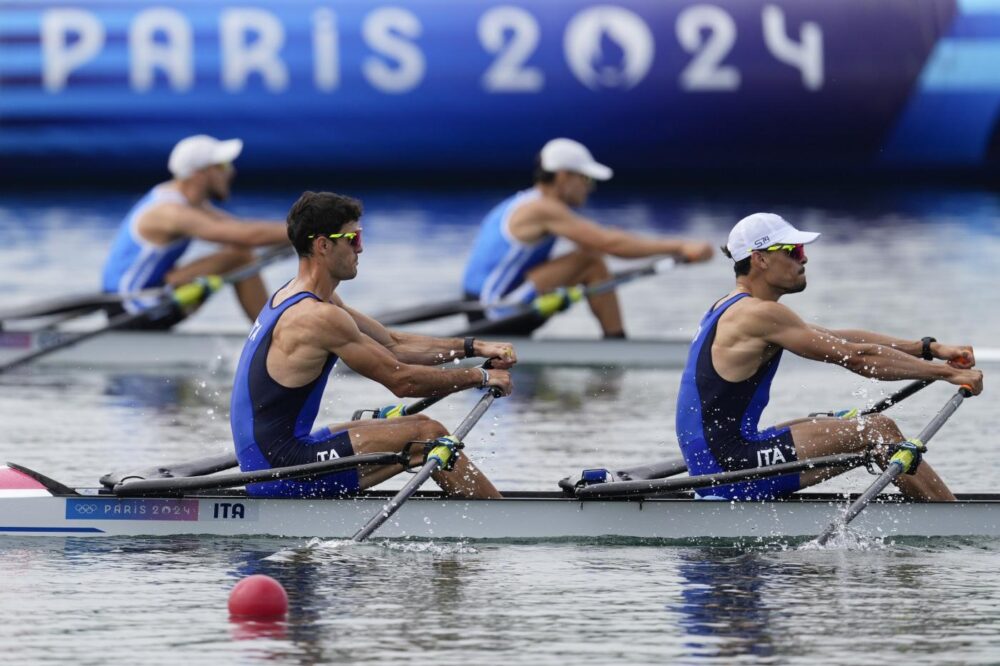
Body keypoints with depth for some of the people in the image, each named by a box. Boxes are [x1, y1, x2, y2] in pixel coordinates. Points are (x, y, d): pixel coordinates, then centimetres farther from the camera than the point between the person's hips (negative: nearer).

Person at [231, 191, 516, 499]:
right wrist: (480, 377, -2)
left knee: (418, 425, 16)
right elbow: (401, 380, -14)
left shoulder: (291, 298, 13)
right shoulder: (319, 317, -19)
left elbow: (393, 344, 19)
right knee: (428, 436, -8)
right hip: (282, 471, -10)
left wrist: (474, 347, 13)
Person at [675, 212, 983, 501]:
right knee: (878, 430, -6)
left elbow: (841, 340, 17)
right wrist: (947, 372, -8)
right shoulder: (760, 314, -13)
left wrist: (930, 348, 12)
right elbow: (856, 357, -14)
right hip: (733, 468, -10)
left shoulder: (731, 311, 18)